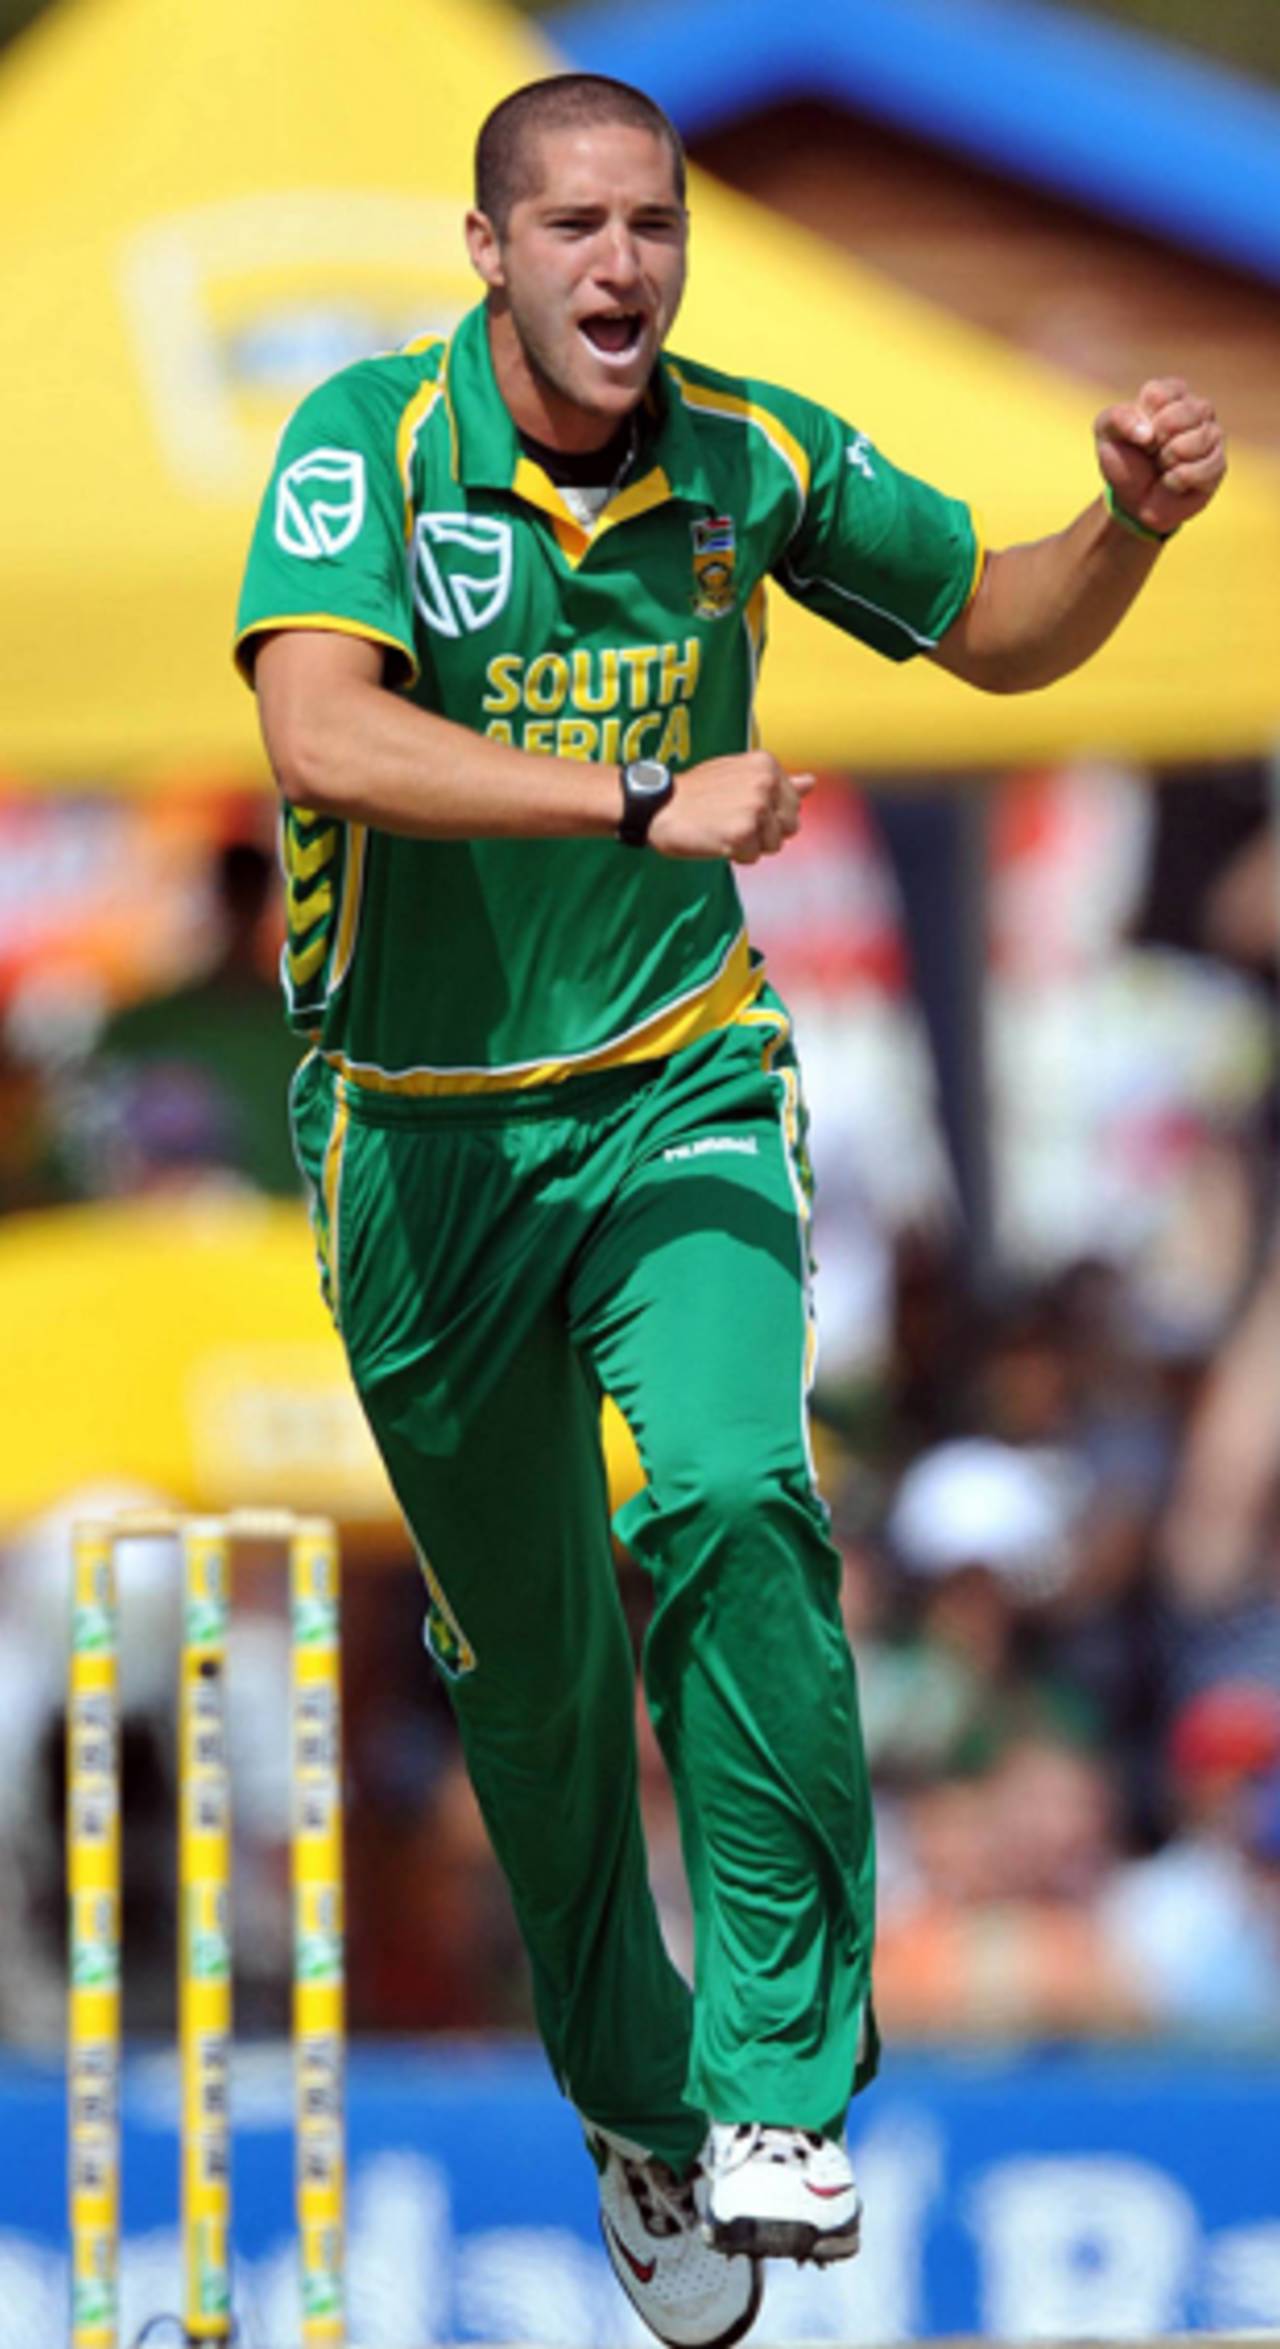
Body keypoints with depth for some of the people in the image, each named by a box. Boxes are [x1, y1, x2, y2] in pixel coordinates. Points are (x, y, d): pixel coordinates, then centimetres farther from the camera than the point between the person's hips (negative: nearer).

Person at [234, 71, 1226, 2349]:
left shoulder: (752, 460, -4)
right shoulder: (371, 443, -15)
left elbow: (995, 626, 12)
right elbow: (322, 730, -32)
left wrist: (1133, 523, -10)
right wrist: (640, 802, -41)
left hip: (677, 1098, 1)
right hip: (424, 1128, 0)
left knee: (733, 1501, -27)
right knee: (527, 1663, 12)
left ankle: (779, 2089, -24)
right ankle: (629, 2104, 35)